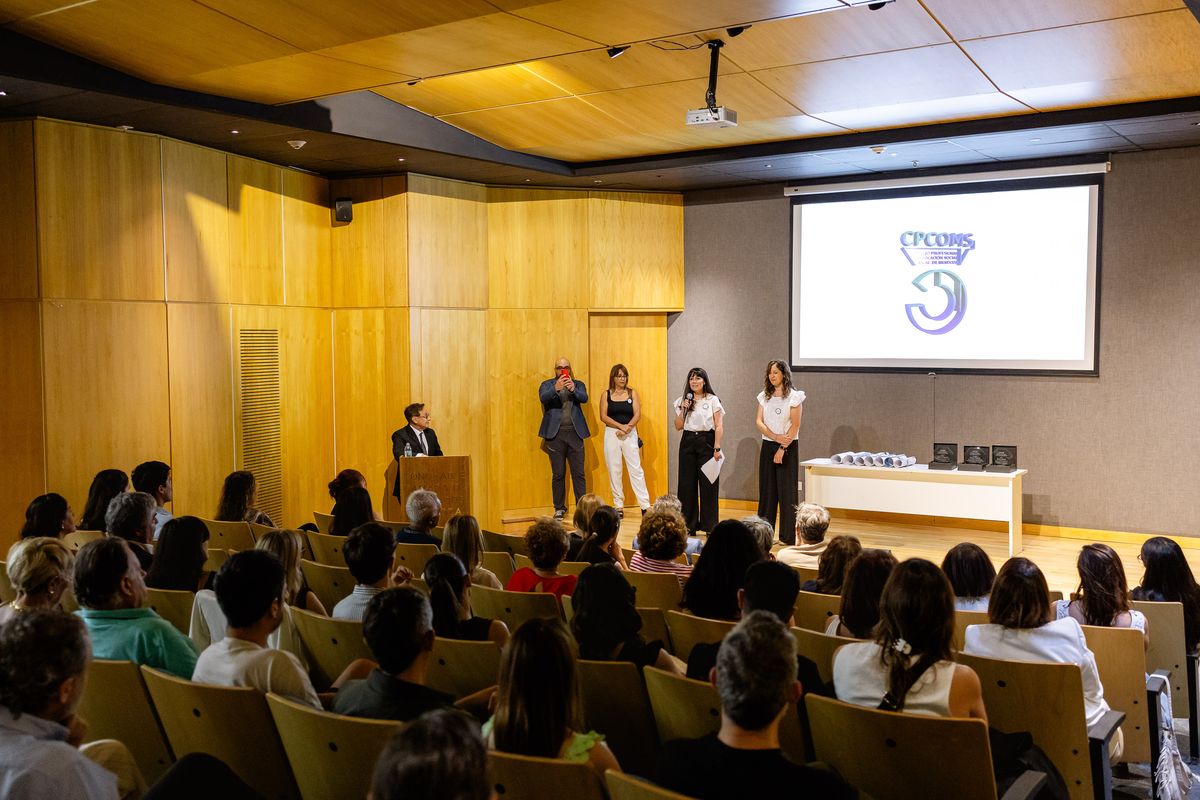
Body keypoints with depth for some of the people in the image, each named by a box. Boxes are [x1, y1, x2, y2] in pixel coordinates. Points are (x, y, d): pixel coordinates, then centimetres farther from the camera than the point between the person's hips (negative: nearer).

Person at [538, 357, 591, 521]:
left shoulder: (578, 384, 12)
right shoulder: (547, 384, 8)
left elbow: (584, 398, -8)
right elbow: (543, 398, -13)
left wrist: (573, 389, -28)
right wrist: (556, 389, -32)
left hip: (575, 433, 1)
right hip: (555, 434, -1)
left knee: (579, 473, 1)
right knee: (558, 474, 4)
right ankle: (559, 508, 11)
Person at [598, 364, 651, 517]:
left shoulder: (632, 393, 6)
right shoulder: (606, 395, 5)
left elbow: (637, 415, -2)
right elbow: (603, 417, -4)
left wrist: (627, 428, -17)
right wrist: (620, 426, -16)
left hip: (630, 434, 0)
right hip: (611, 434, 1)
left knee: (636, 469, -4)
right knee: (614, 471, 3)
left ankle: (645, 506, -3)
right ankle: (619, 506, 11)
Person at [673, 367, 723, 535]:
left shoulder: (713, 400, 0)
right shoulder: (683, 400, 10)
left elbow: (719, 427, -3)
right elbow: (678, 426, 9)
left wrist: (717, 448, -11)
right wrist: (683, 410, -5)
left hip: (707, 441, -3)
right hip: (688, 442, 3)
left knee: (708, 484, -2)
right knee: (687, 484, 3)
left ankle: (709, 525, 8)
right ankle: (689, 525, 12)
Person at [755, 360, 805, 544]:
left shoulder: (794, 396, -6)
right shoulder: (764, 396, 9)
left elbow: (795, 426, -10)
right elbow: (759, 422, 1)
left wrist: (782, 449, -14)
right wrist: (775, 437, -14)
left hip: (788, 447, -5)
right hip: (767, 446, 5)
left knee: (787, 491, -3)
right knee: (767, 489, 6)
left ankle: (788, 536, 1)